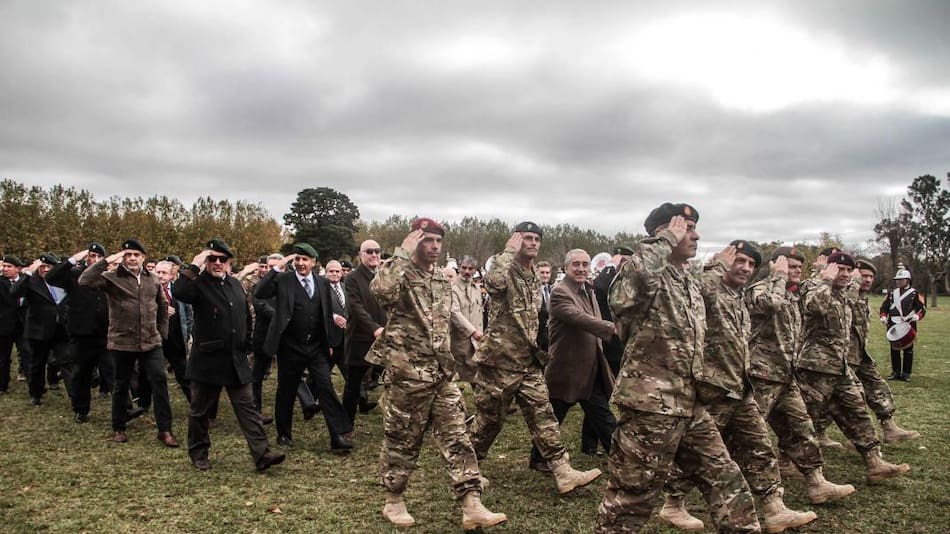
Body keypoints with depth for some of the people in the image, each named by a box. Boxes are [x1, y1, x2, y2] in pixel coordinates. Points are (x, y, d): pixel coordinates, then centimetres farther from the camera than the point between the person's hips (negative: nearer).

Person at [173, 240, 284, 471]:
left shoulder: (236, 285, 11)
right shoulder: (199, 284, -7)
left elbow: (246, 317, 21)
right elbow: (178, 292, -32)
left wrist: (245, 345, 18)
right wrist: (194, 266, -27)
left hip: (236, 361, 5)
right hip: (207, 360, -4)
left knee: (247, 407, 1)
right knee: (200, 410, 11)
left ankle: (262, 454, -1)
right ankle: (198, 453, 30)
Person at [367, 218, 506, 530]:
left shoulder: (443, 280, 13)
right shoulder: (400, 275, -10)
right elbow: (380, 290, -35)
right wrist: (402, 253, -27)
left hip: (441, 372, 6)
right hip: (407, 372, -6)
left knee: (457, 437, 2)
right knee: (402, 440, 7)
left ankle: (472, 507, 4)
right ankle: (393, 502, 26)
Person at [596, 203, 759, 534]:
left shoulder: (690, 281, 14)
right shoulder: (649, 275, -14)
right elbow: (634, 273, -41)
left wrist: (697, 389, 25)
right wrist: (667, 240, -25)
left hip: (689, 406, 9)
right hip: (650, 406, -9)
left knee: (726, 480, 17)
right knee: (631, 498, 3)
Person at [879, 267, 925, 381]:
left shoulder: (915, 294, 0)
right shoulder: (891, 293, 12)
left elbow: (923, 308, -5)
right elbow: (884, 306, 16)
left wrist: (916, 317, -23)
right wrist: (883, 317, 0)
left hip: (908, 326, -4)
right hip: (893, 326, 4)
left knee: (908, 350, 3)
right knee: (894, 350, 6)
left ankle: (906, 373, 10)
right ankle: (896, 372, 15)